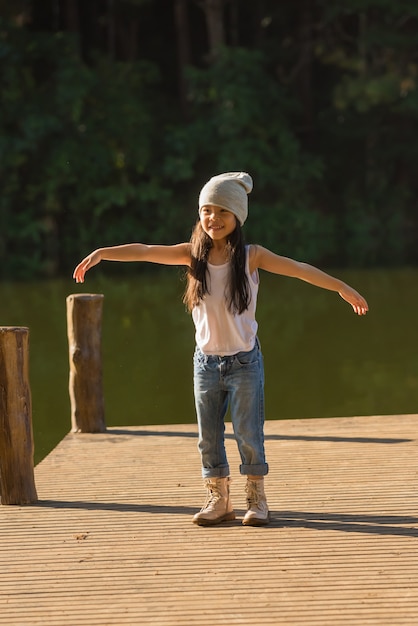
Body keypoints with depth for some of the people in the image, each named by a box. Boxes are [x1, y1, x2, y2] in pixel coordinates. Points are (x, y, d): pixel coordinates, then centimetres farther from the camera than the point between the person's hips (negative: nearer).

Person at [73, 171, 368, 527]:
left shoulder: (251, 256, -8)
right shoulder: (193, 254, -2)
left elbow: (299, 269, -12)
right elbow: (144, 252, -9)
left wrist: (342, 287, -18)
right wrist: (101, 253, -19)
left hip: (245, 361, -3)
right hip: (206, 361, 3)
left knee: (248, 431, 0)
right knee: (209, 436, 8)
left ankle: (256, 498, 14)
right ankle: (219, 499, 21)